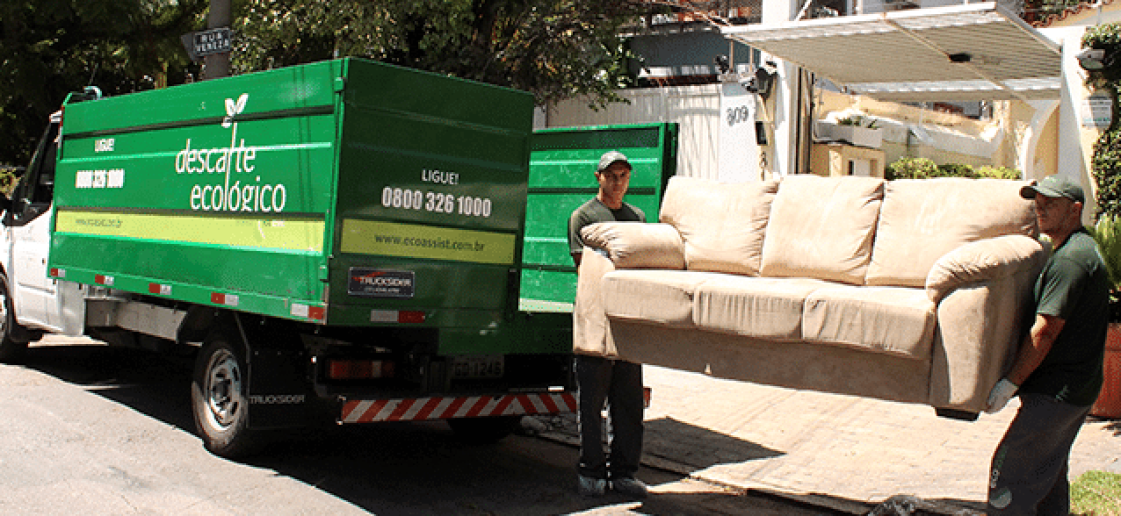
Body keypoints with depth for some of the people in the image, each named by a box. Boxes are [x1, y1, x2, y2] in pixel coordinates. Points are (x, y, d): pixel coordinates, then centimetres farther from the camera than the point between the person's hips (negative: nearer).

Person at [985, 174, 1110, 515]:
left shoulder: (1069, 260, -19)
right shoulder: (1085, 249, 16)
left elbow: (1045, 331, -22)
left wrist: (1009, 383, -17)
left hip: (1058, 393, -11)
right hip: (1078, 388, 11)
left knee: (1011, 469, -8)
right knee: (1049, 474, 18)